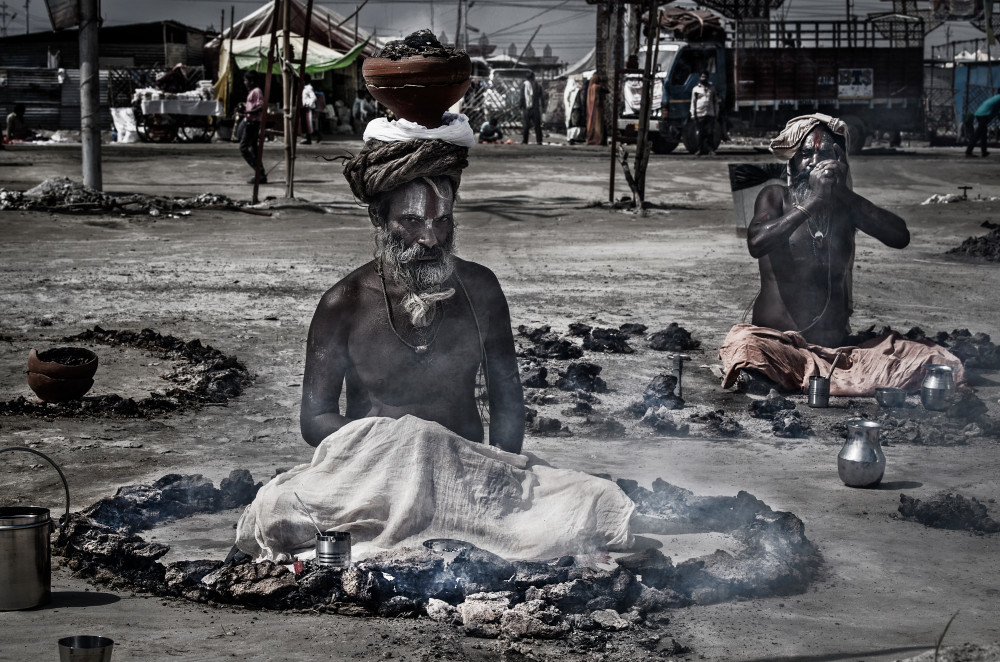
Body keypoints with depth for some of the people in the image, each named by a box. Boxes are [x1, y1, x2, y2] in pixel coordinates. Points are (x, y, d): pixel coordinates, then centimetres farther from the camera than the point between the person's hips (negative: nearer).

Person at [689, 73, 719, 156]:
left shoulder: (712, 88, 15)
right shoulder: (696, 89, 10)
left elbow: (716, 101, 17)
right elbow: (693, 102, 9)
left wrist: (716, 113, 11)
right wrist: (693, 114, 1)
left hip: (710, 114, 1)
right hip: (699, 114, -1)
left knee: (710, 133, -6)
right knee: (701, 133, -1)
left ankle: (711, 149, -1)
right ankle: (700, 149, 5)